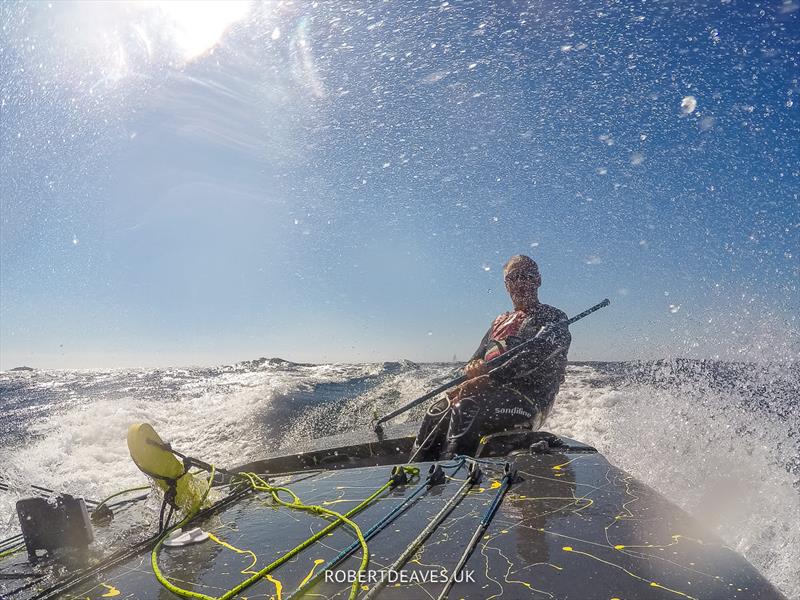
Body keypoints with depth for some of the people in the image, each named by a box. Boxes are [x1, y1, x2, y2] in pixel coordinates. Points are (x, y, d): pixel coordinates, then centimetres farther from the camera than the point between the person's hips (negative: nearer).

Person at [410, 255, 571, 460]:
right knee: (438, 412, -18)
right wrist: (472, 369, -5)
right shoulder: (500, 322, 26)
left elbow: (532, 357, -14)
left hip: (528, 399, -6)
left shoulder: (554, 319, 5)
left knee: (465, 411, -33)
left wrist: (489, 378, -24)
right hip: (493, 392, 6)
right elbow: (475, 362, 20)